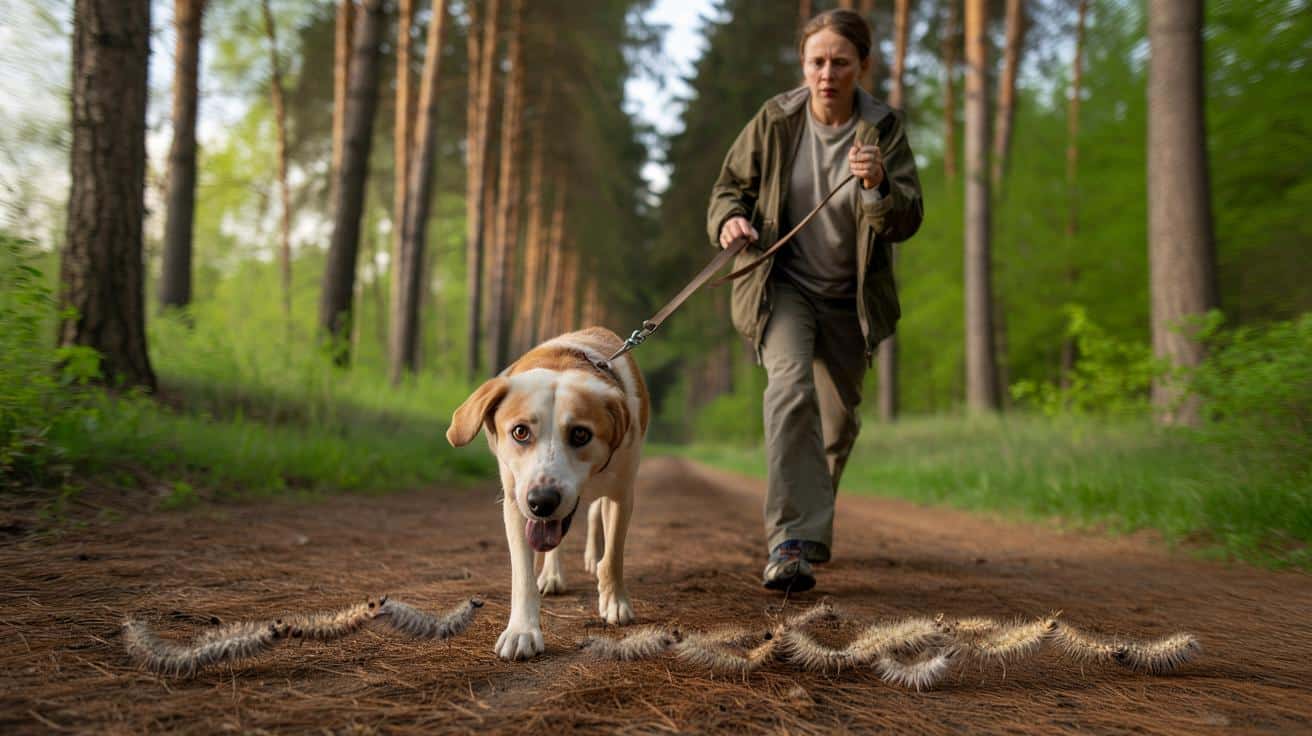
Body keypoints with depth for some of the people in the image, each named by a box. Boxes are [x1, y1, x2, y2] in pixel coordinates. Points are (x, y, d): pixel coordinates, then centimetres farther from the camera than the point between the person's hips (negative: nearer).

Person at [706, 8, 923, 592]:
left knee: (839, 419, 14)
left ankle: (810, 529, 42)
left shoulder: (883, 129, -9)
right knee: (790, 383, -28)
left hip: (849, 297, 2)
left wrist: (878, 186, -38)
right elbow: (730, 185, 3)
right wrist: (730, 220, -19)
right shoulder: (775, 120, -9)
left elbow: (906, 223, -17)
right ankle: (790, 540, -30)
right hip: (781, 285, -2)